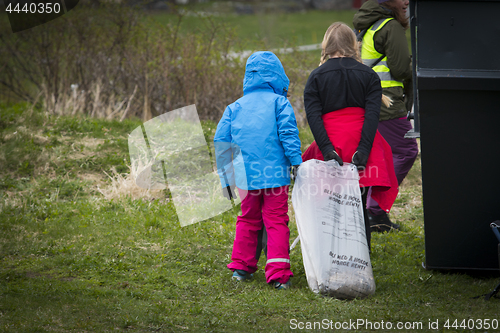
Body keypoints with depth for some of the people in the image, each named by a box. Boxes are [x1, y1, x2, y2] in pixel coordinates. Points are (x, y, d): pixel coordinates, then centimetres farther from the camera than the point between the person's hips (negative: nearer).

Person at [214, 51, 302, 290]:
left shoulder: (235, 107, 14)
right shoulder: (279, 102, 3)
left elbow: (221, 142, 12)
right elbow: (288, 133, -10)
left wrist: (226, 178, 17)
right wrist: (296, 163, -9)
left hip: (246, 174, 4)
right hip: (274, 173, -4)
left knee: (248, 219, 19)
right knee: (276, 221, -3)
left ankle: (241, 266, 22)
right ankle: (278, 273, -12)